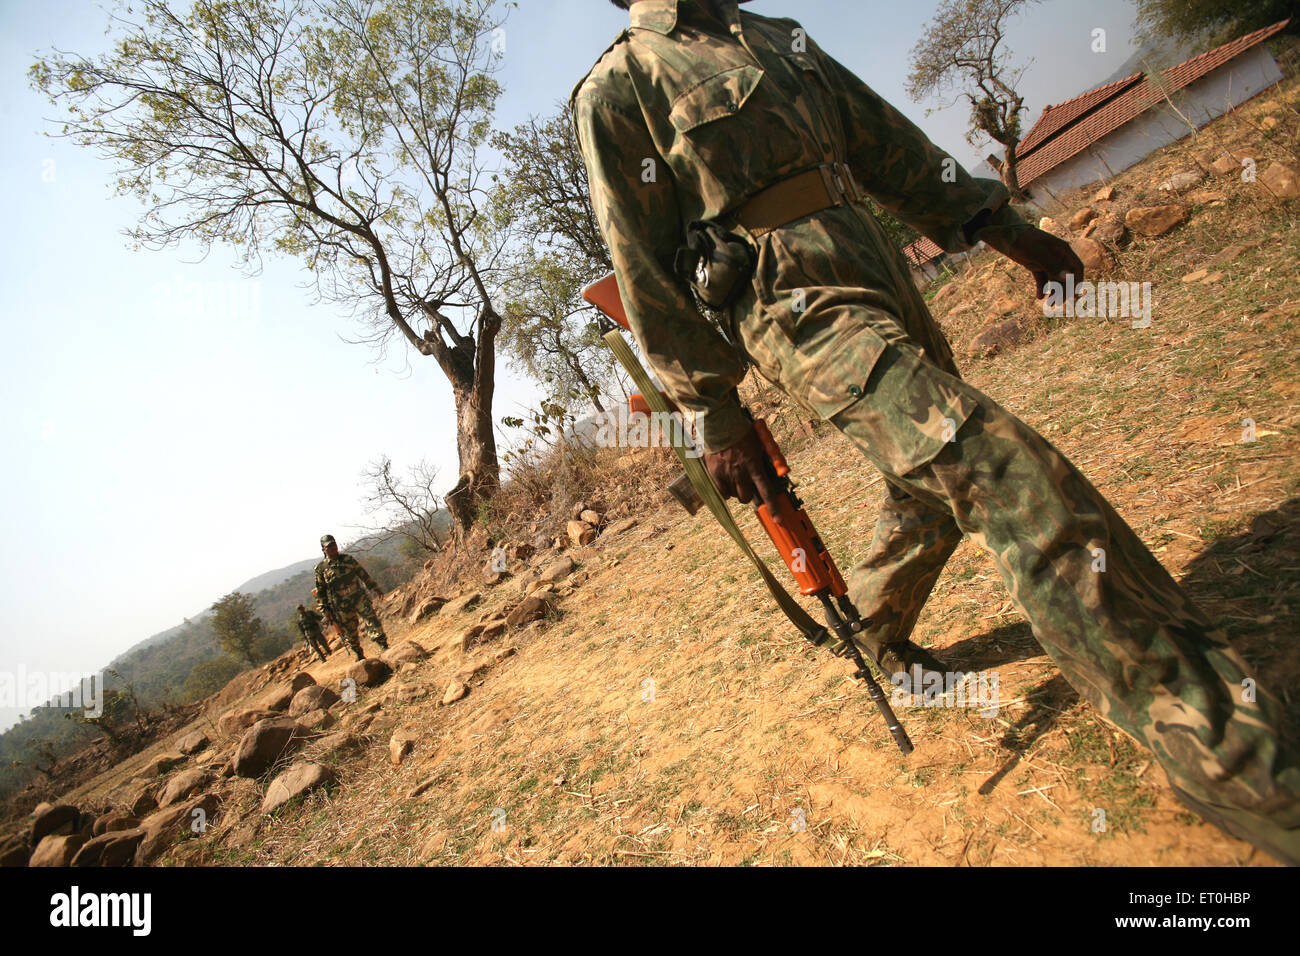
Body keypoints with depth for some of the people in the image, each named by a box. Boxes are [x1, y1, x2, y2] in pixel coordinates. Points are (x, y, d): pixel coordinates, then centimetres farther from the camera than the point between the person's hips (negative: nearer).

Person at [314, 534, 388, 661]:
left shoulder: (348, 559, 6)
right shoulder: (321, 568, 0)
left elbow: (363, 575, 16)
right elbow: (320, 592, 4)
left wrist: (375, 588, 18)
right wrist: (325, 610, 2)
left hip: (359, 597, 1)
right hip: (342, 606, -1)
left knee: (372, 619, -17)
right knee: (350, 632, 6)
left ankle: (384, 646, -18)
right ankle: (359, 657, 22)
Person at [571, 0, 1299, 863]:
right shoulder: (618, 90, 2)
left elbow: (886, 142, 23)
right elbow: (648, 272, -4)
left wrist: (1001, 225, 19)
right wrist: (715, 412, -8)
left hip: (886, 282, 9)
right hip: (799, 309, -9)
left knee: (937, 490, 16)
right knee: (1010, 478, -23)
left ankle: (874, 638, 42)